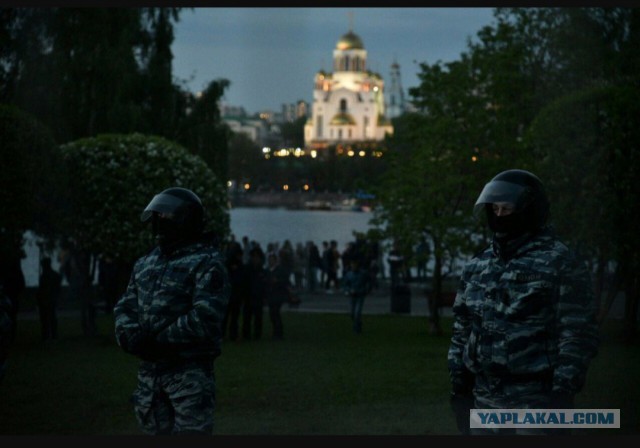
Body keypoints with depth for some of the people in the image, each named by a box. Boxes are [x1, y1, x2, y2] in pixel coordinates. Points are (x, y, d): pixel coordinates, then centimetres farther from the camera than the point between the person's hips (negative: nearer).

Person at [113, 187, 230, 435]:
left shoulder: (206, 263, -8)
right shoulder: (145, 263, 15)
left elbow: (204, 319, -18)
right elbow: (124, 307, 14)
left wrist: (159, 340, -17)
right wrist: (131, 335, -8)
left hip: (190, 372, -7)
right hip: (149, 371, 7)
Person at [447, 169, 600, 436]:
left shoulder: (560, 264, -8)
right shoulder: (478, 267, 11)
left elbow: (578, 335, -12)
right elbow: (462, 331, 17)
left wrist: (563, 394, -17)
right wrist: (459, 388, 11)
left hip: (538, 400, -6)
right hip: (486, 401, 6)